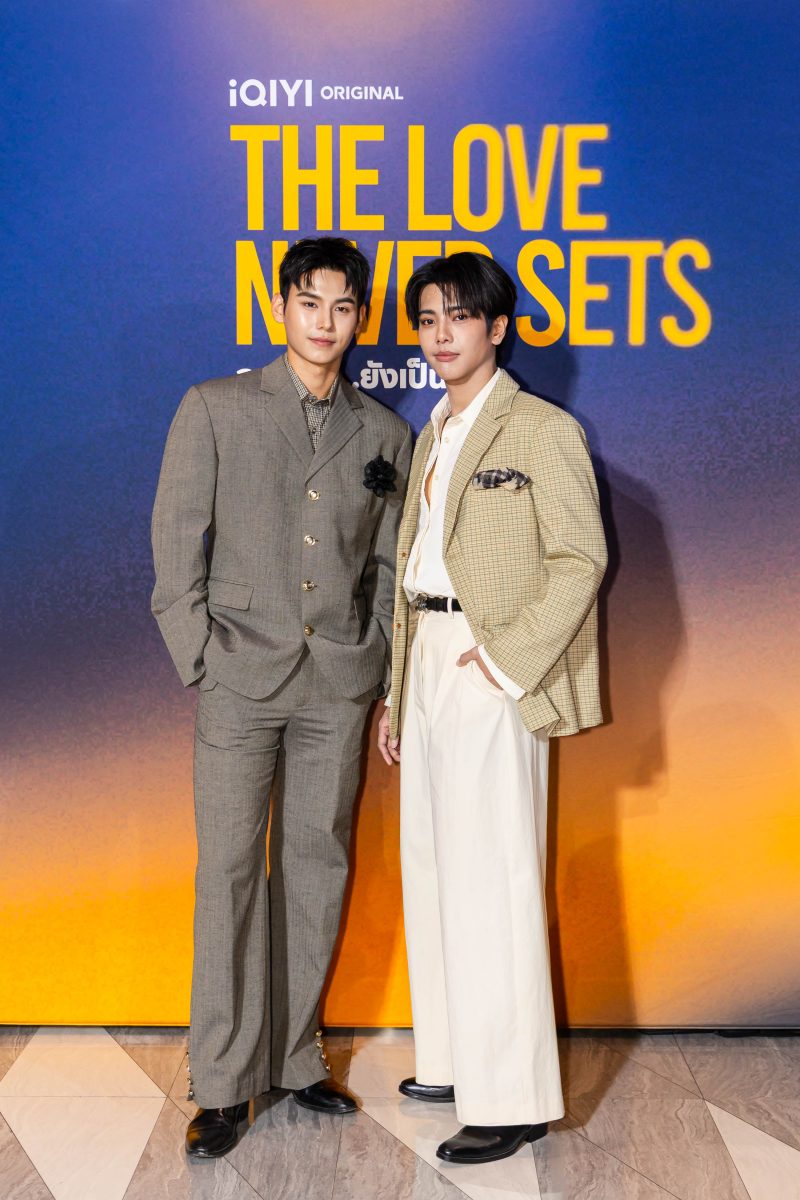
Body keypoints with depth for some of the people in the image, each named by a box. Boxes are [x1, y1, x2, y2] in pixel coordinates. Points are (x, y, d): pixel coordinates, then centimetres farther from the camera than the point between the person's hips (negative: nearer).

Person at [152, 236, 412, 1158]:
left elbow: (387, 567, 13)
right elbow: (175, 547, 1)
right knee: (230, 872, 0)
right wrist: (200, 660, -5)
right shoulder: (214, 409, 3)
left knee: (318, 868, 8)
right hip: (242, 676, -2)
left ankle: (294, 1057, 22)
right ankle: (224, 1083, 11)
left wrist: (380, 671, 5)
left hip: (339, 685, 3)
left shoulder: (384, 434, 10)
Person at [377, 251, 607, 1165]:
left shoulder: (541, 430, -6)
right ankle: (455, 1060, 27)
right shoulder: (433, 437, 17)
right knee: (433, 871, 13)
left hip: (491, 674, -8)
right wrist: (397, 696, 16)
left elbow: (581, 559, -12)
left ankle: (513, 1099, 4)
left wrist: (507, 662, -18)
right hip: (428, 668, 8)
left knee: (492, 880, -6)